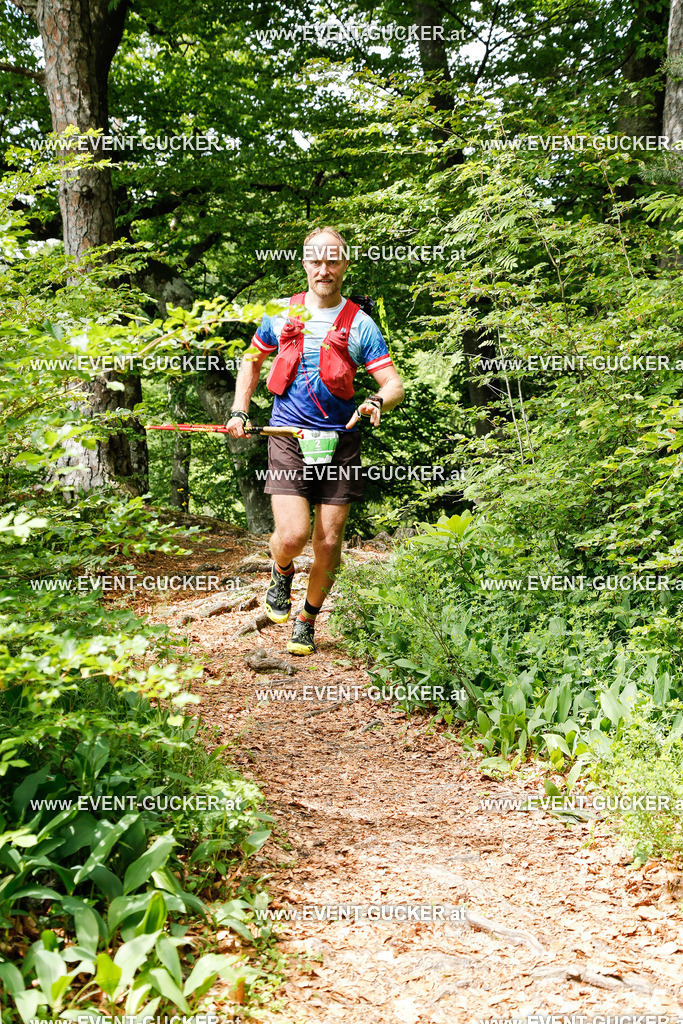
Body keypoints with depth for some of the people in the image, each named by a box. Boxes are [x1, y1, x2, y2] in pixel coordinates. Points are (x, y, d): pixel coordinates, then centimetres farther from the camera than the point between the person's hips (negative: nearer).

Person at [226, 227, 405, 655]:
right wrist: (239, 411, 11)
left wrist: (377, 402, -25)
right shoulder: (281, 315, 6)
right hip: (288, 440, 0)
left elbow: (395, 385, -3)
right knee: (293, 535, -15)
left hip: (340, 442, 0)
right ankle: (282, 573, 22)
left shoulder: (361, 325, 1)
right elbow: (252, 362, 22)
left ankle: (308, 621, 24)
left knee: (329, 543, 1)